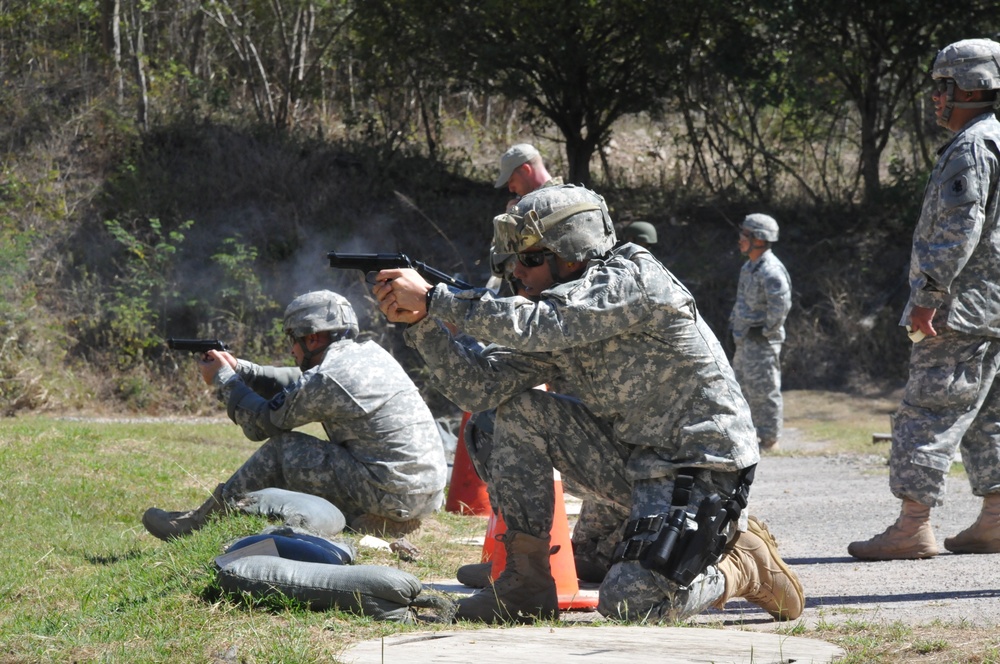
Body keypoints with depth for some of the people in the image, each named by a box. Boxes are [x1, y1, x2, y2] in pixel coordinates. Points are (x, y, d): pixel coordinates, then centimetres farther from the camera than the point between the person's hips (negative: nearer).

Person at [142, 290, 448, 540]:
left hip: (389, 501, -9)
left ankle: (197, 523, 12)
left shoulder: (326, 379, -14)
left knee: (280, 448, 1)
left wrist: (223, 378, 14)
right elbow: (300, 385, 24)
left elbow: (261, 422, 0)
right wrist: (238, 368, 20)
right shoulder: (370, 353, 11)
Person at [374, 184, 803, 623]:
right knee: (518, 410, -5)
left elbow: (538, 327, -30)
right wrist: (421, 321, -14)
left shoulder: (633, 278, -16)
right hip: (632, 463, 8)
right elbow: (478, 386, -2)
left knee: (628, 603, -24)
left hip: (701, 469, -8)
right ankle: (526, 579, -3)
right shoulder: (553, 324, 7)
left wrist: (433, 298, -25)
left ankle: (742, 565, 5)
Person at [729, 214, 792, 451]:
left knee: (764, 391, -5)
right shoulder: (749, 267, 13)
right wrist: (735, 325, 17)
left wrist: (766, 331, -19)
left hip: (761, 342, -10)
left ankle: (769, 438, 1)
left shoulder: (771, 271, -20)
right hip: (744, 340, 10)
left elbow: (781, 306, -27)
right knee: (743, 389, 16)